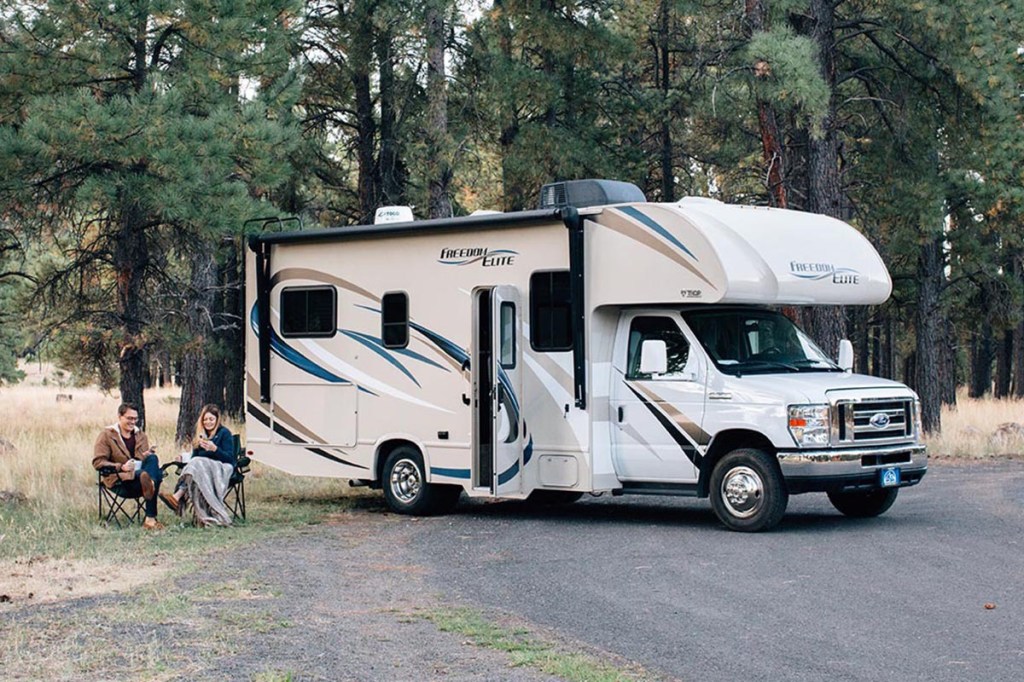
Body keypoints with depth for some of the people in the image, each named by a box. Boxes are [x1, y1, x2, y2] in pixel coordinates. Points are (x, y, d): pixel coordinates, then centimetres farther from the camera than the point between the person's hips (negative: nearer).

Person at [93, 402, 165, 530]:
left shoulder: (141, 435, 21)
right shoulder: (106, 435, 4)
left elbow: (148, 460, 19)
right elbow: (97, 462, -6)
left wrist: (148, 455, -8)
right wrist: (121, 467, -20)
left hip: (139, 474, 5)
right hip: (119, 482, -5)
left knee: (153, 459, -31)